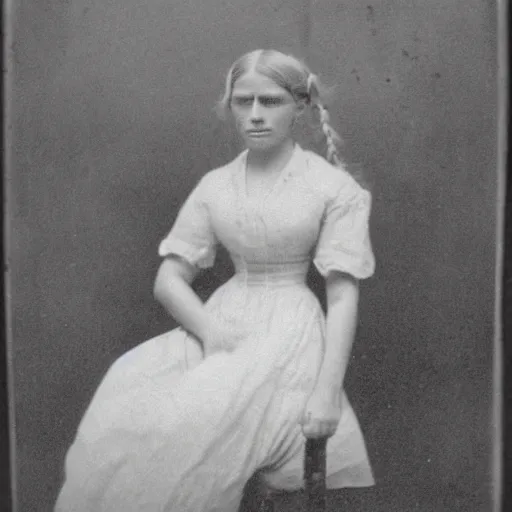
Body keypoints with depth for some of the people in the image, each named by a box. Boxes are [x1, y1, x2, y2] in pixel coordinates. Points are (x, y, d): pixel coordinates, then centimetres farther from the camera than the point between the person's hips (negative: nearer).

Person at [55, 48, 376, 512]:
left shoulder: (334, 187, -2)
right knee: (121, 419, -20)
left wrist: (328, 391, -16)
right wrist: (209, 327, -14)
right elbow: (169, 280, 6)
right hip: (220, 326, 4)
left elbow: (343, 296, -6)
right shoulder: (214, 186, 9)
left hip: (289, 335, -4)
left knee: (186, 433, -27)